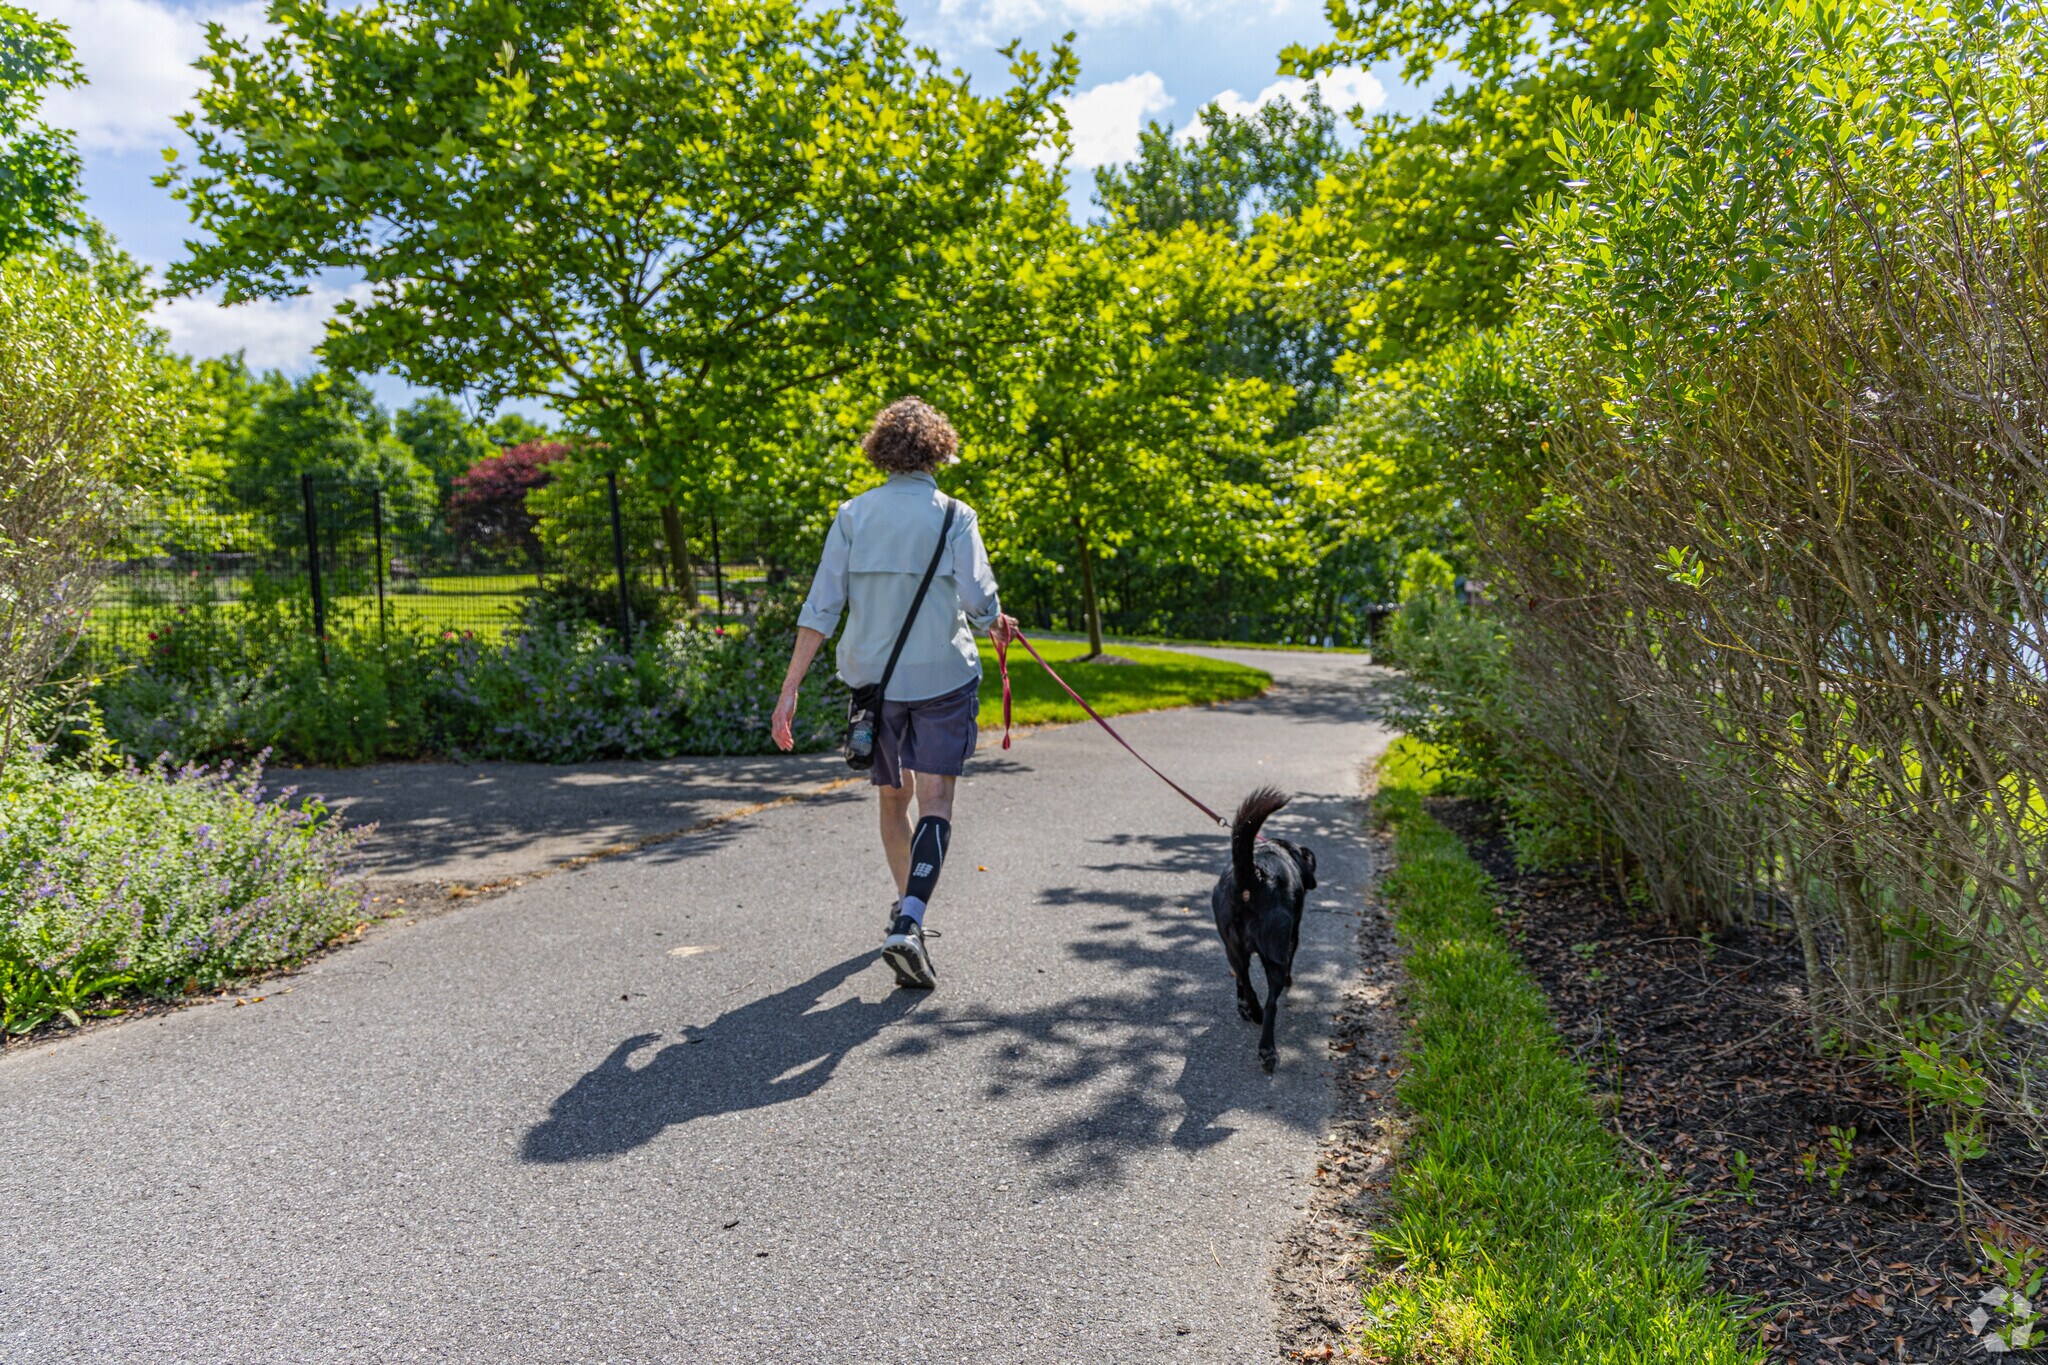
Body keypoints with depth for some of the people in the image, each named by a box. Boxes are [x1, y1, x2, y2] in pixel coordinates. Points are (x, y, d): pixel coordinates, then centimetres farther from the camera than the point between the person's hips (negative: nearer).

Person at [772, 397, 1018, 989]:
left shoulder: (853, 514, 1)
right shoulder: (953, 516, -6)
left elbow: (821, 608, -3)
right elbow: (979, 601, -12)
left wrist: (790, 687, -1)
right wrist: (998, 627, 12)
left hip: (874, 677, 3)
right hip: (943, 675, -3)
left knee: (892, 798, 19)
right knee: (935, 800, -3)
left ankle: (905, 904, 36)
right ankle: (909, 923, -19)